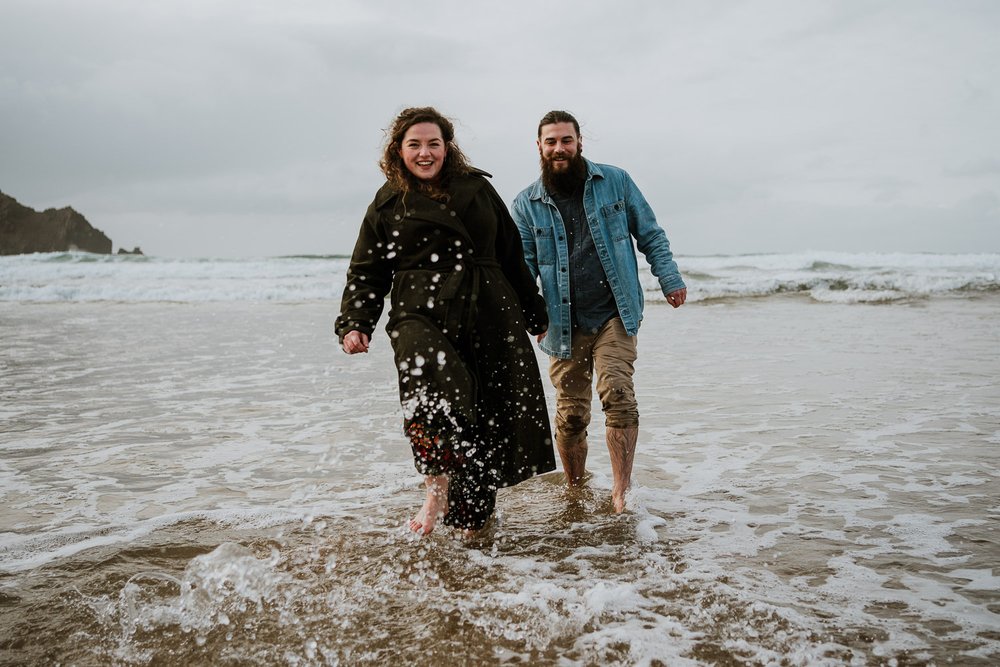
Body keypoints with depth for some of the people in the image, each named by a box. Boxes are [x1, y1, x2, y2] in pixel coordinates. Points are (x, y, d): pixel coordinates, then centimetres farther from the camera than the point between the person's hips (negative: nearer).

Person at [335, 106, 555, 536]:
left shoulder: (477, 188, 16)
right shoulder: (388, 203, 11)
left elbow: (511, 255, 21)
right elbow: (366, 273, 10)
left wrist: (535, 313, 23)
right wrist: (355, 324, -6)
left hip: (490, 317, 3)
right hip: (422, 315, -3)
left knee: (485, 425, 3)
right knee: (430, 392, -32)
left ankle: (471, 518, 19)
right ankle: (437, 489, -12)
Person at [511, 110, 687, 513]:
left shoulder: (615, 182, 5)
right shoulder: (526, 205, 5)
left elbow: (650, 235, 12)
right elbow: (522, 267, 4)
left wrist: (669, 278, 2)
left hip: (614, 314, -1)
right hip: (564, 325, 1)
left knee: (618, 394, -18)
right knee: (570, 415, 4)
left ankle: (621, 491, -10)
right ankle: (575, 490, 25)